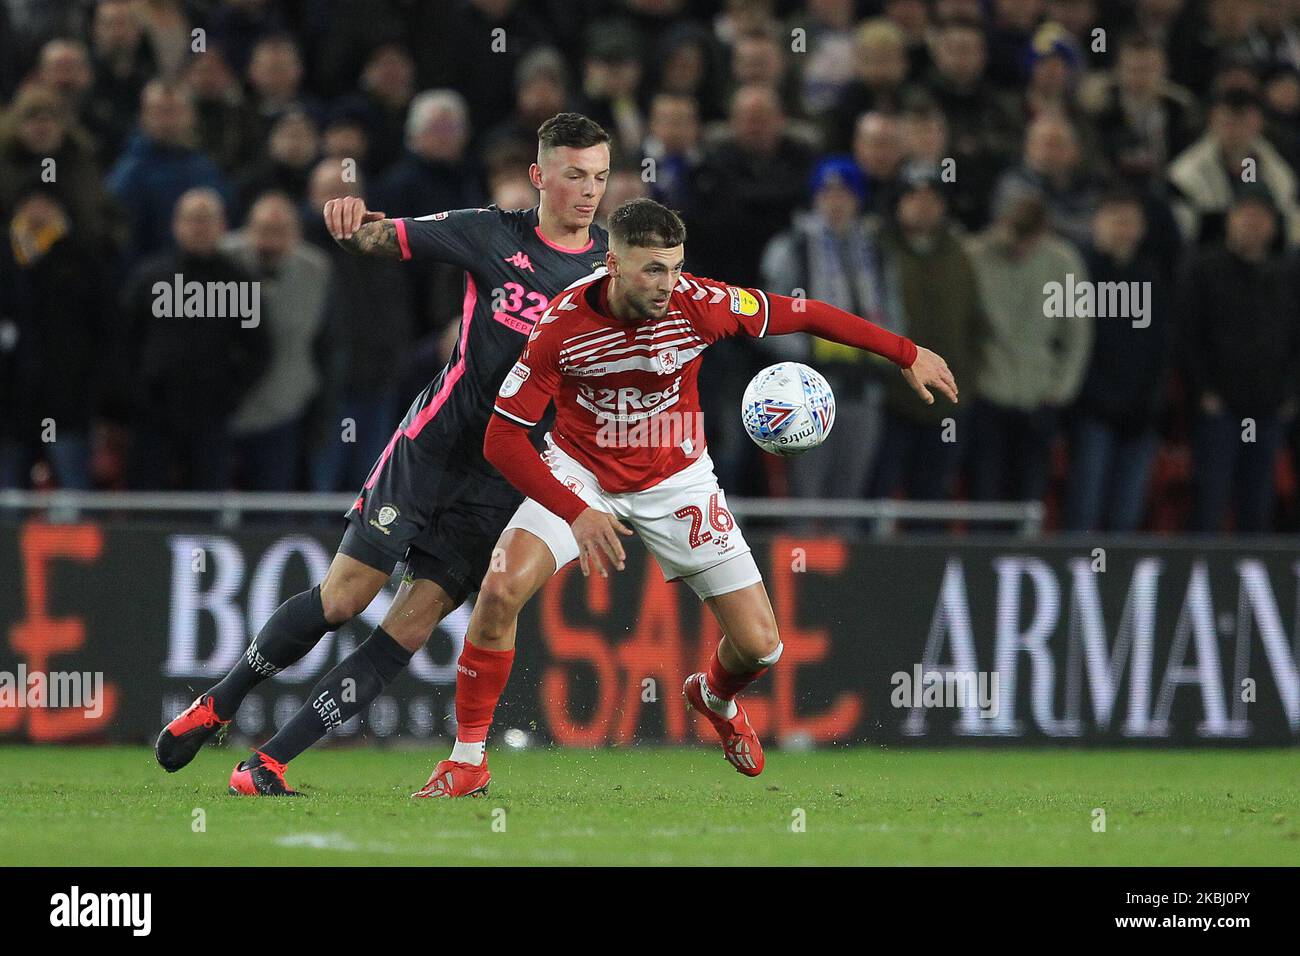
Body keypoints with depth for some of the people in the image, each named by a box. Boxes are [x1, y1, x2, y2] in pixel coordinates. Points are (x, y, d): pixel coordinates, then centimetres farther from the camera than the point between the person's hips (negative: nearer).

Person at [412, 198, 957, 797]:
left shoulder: (699, 304, -22)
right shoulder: (562, 326, -26)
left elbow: (803, 315, -6)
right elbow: (502, 439, -22)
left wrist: (907, 355, 0)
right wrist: (577, 513, -32)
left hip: (675, 480, 1)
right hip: (580, 476, -1)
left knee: (759, 645, -5)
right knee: (502, 590, -26)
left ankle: (716, 698, 35)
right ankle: (467, 759, -11)